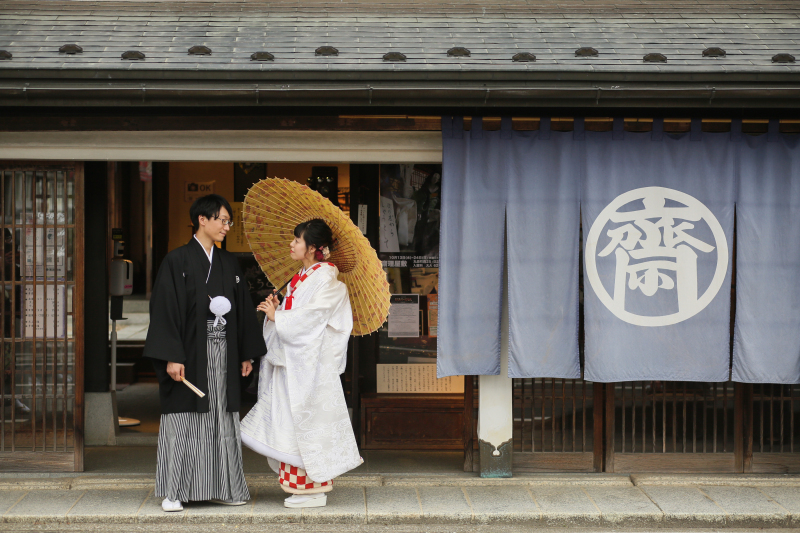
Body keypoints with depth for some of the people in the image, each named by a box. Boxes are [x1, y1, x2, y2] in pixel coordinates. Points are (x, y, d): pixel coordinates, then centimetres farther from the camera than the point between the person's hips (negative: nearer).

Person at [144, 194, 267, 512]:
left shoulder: (228, 263, 13)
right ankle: (173, 492, 3)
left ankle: (221, 488, 13)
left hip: (223, 355, 6)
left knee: (222, 420, 7)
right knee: (184, 419, -3)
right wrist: (172, 357, -18)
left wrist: (247, 354, 12)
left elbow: (243, 309, 16)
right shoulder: (178, 261, -6)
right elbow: (165, 309, -11)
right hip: (190, 353, -5)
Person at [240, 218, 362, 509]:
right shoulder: (301, 278, 15)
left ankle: (315, 489, -1)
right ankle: (301, 484, 13)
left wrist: (277, 315, -10)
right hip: (292, 361, 9)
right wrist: (277, 308, -1)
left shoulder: (326, 279, -12)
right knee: (292, 423, 8)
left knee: (308, 421, -6)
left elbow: (308, 319, -18)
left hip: (311, 362, -9)